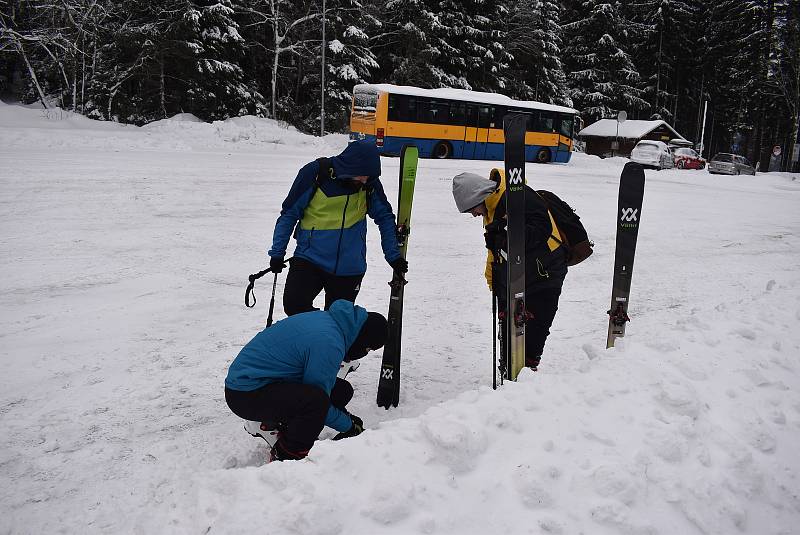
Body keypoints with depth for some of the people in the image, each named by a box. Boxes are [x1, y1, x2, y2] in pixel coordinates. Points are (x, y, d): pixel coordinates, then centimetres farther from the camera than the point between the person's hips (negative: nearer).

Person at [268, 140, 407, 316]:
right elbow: (289, 214, -3)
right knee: (294, 305, -18)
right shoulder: (314, 173, -11)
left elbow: (384, 217, 10)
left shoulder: (370, 183, -4)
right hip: (310, 259, -1)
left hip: (350, 267, 2)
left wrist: (394, 255, 7)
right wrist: (277, 252, -4)